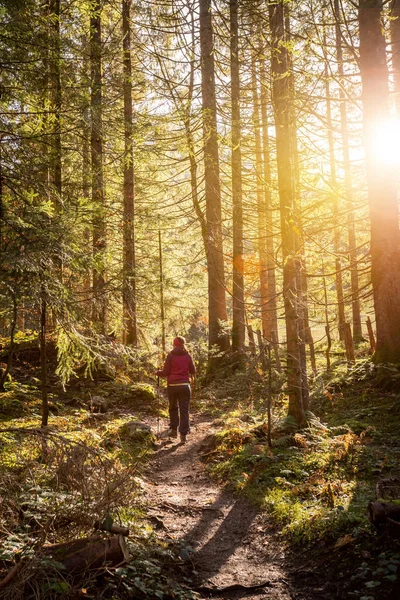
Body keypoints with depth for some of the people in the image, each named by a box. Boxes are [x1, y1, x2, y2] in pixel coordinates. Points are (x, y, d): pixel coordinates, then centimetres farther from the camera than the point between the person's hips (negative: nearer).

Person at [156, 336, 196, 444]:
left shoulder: (171, 355, -4)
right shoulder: (187, 356, 2)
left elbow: (165, 372, -5)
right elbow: (193, 371, 8)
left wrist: (158, 372, 16)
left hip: (172, 385, -1)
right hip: (185, 385, 1)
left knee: (173, 408, 20)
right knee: (184, 410, 2)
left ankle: (174, 430, 23)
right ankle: (183, 435, -2)